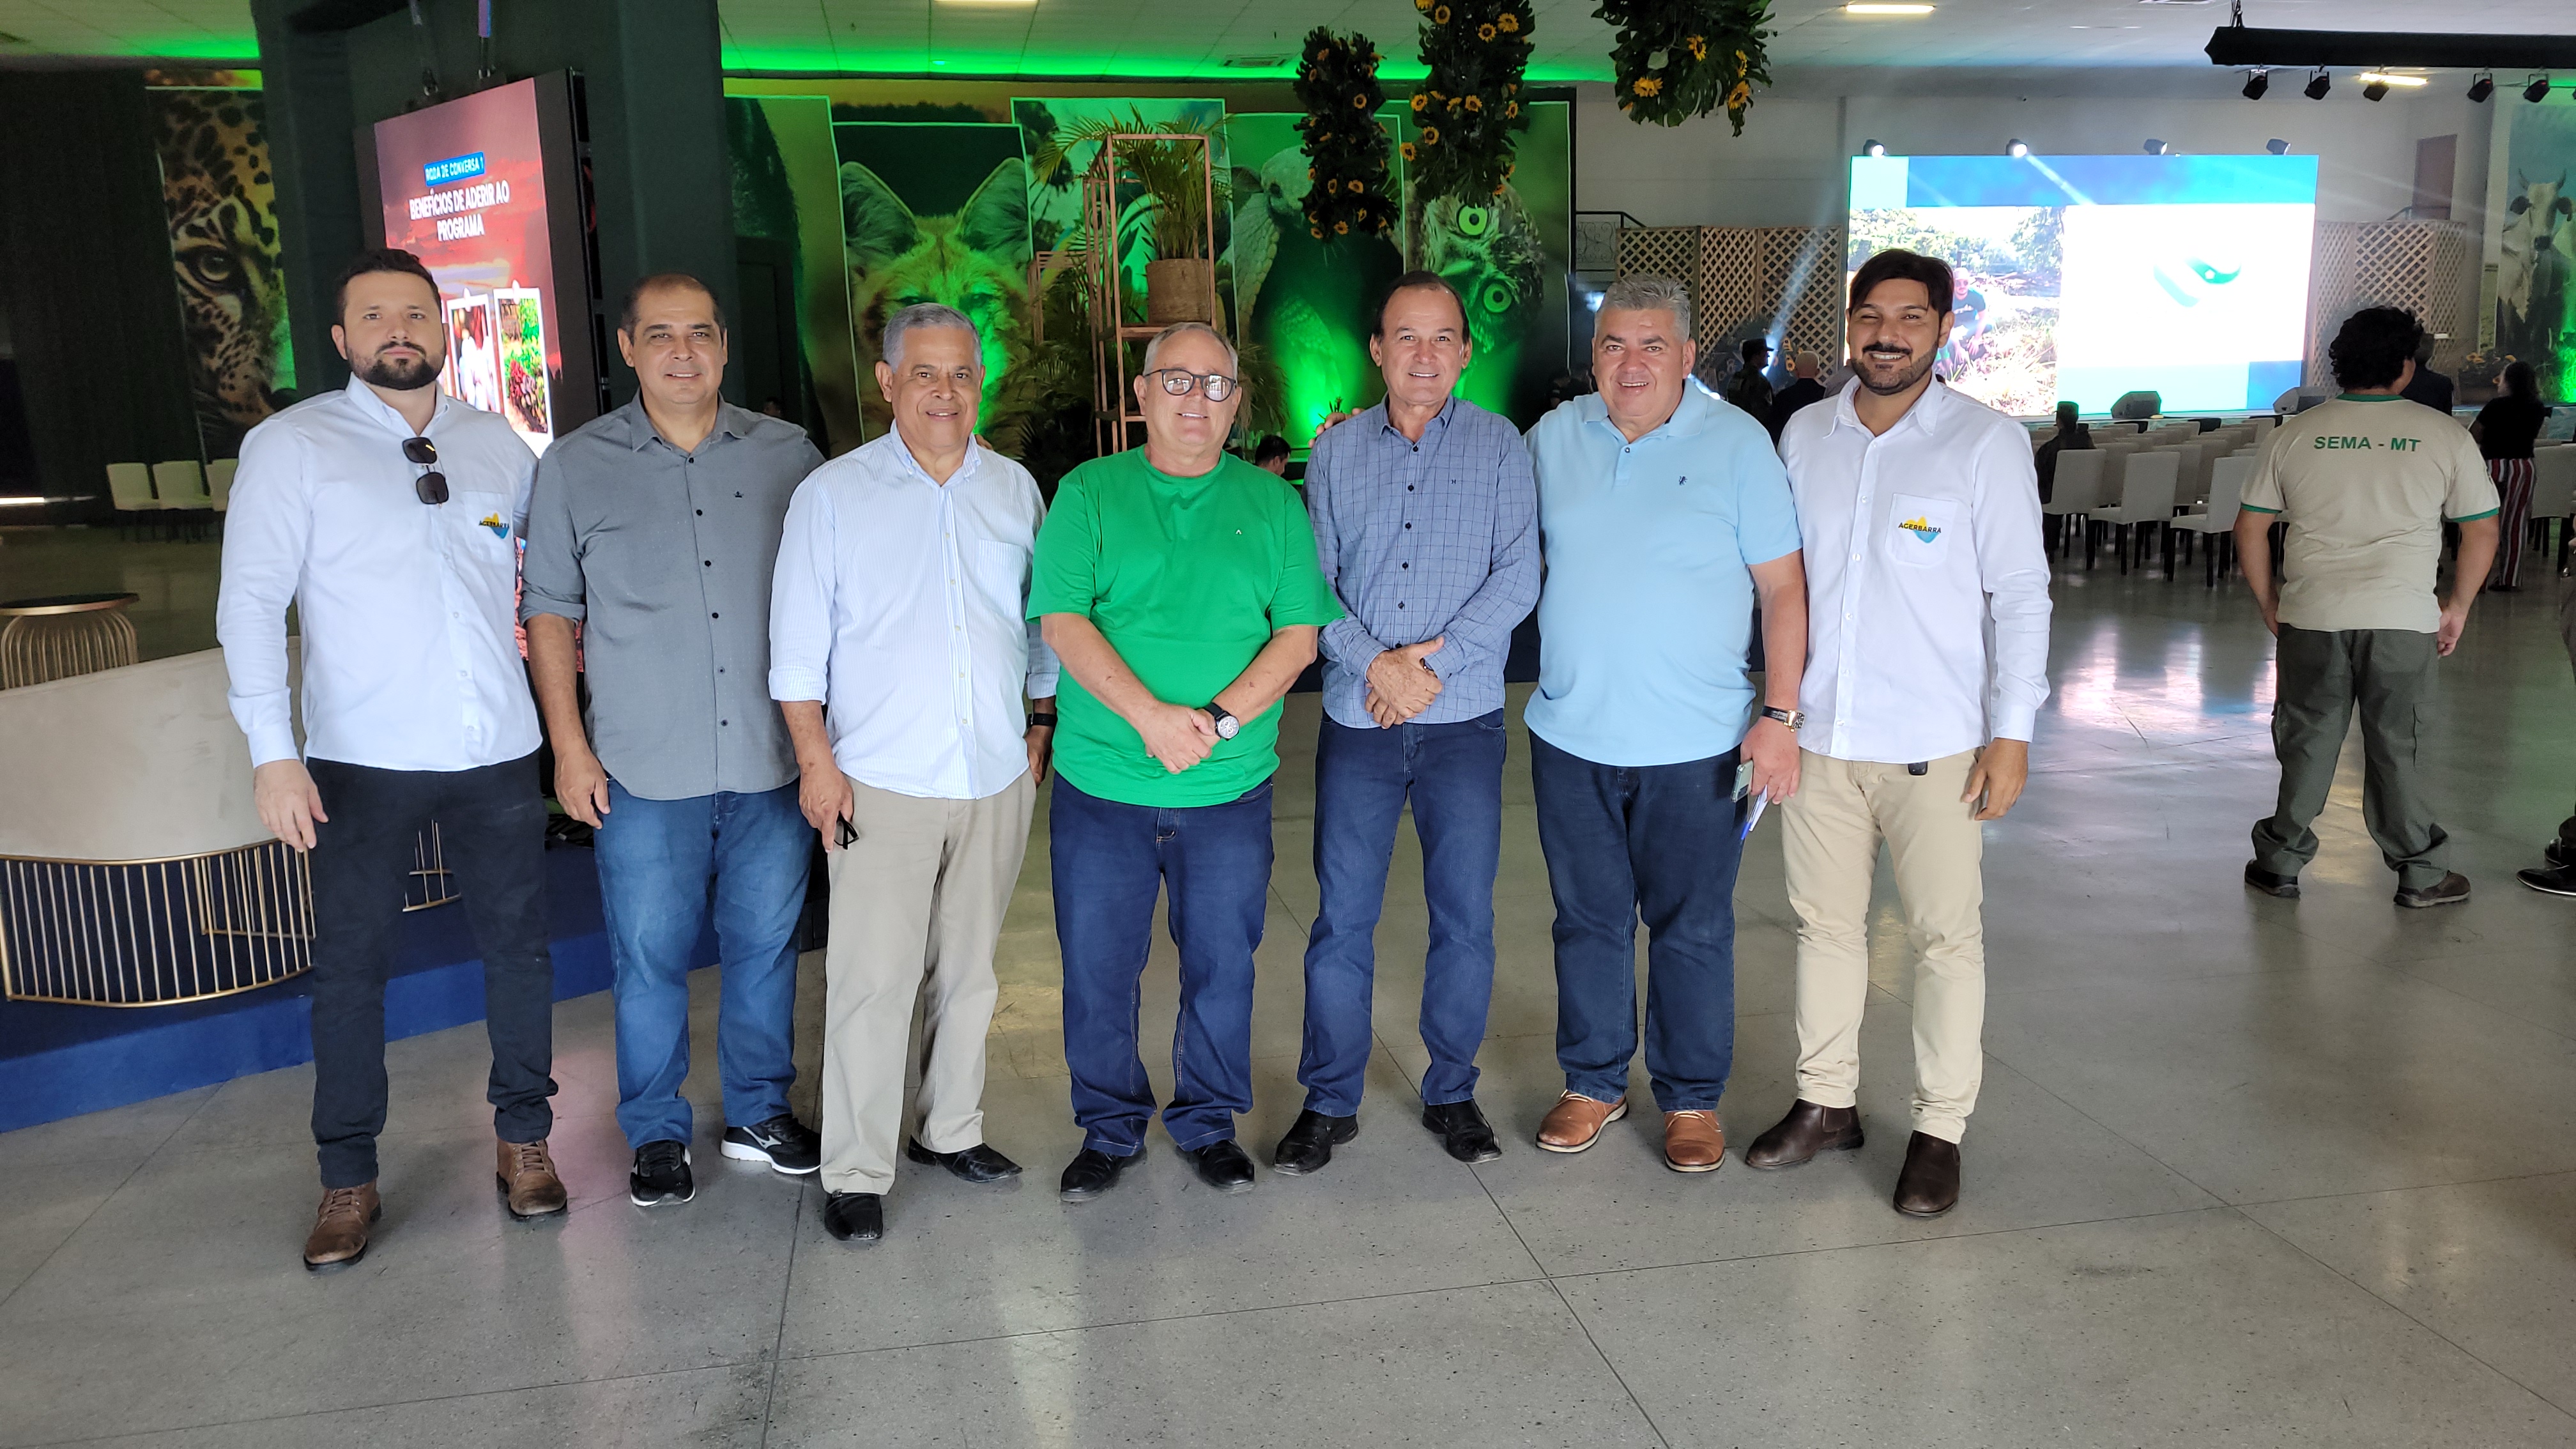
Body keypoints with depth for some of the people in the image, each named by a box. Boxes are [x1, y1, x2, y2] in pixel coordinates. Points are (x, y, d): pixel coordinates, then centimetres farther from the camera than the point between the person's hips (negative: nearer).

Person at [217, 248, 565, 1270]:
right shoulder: (291, 445, -1)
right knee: (350, 969, 5)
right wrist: (272, 751, -13)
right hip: (362, 761, -2)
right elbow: (250, 601, -5)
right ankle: (348, 1181, 19)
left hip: (496, 752, 3)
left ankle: (524, 1140, 26)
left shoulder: (499, 446, 8)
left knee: (518, 948, 9)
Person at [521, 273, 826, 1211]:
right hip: (644, 771, -1)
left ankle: (760, 1113, 29)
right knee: (650, 956, 6)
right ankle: (657, 1135, 23)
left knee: (765, 943, 11)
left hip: (771, 759, 1)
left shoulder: (786, 454, 5)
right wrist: (569, 746, -1)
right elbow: (549, 610, 5)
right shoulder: (574, 466, 3)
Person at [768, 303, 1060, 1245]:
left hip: (997, 778, 4)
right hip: (882, 780, -4)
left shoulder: (1015, 488, 8)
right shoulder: (833, 494, -1)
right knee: (872, 981, -4)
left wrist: (1040, 728, 11)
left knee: (969, 969, 14)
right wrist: (816, 759, -7)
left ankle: (951, 1129, 29)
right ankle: (856, 1173, 7)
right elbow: (798, 645, -2)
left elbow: (1041, 623, 15)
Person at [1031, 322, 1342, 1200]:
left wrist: (1218, 718, -15)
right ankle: (1109, 1128, 29)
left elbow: (1298, 637, -1)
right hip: (1100, 788, 0)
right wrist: (1150, 715, -20)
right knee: (1097, 969, 9)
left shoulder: (1272, 503, 6)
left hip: (1230, 791, 1)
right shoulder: (1089, 493, 2)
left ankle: (1208, 1122, 32)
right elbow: (1063, 621, -8)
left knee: (1222, 966, 11)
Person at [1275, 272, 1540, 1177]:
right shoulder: (1336, 453, 8)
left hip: (1464, 722, -1)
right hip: (1357, 721, 1)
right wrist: (1374, 662, -13)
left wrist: (1435, 663, -14)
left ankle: (1452, 1094, 24)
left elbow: (1518, 576, -5)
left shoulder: (1499, 446, 3)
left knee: (1465, 917, 6)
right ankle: (1329, 1103, 18)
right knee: (1342, 916, 4)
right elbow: (1312, 582, 2)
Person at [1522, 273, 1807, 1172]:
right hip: (1570, 735, 3)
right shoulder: (1553, 439, 5)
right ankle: (1593, 1084, 30)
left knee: (1692, 930, 8)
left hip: (1693, 745, -3)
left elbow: (1784, 589, -5)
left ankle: (1692, 1098, 25)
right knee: (1588, 919, 14)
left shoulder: (1737, 443, -5)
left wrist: (1780, 716, -11)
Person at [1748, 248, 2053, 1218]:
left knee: (1948, 937, 3)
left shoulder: (1987, 442, -4)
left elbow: (2021, 592, -4)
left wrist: (2013, 731, -9)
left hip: (1936, 743, -4)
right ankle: (1827, 1102, 28)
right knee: (1824, 923, 13)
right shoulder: (1805, 436, 7)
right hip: (1819, 732, 4)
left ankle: (1940, 1129, 17)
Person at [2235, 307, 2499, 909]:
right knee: (2393, 746, 9)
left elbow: (2250, 527, 4)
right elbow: (2482, 530, 3)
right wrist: (2458, 605, 14)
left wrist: (2267, 601, 14)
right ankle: (2422, 874, 18)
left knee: (2307, 740, 11)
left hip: (2312, 612, 1)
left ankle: (2280, 863, 17)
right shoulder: (2443, 434, 1)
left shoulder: (2297, 432, 3)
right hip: (2404, 616, -1)